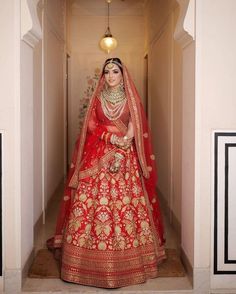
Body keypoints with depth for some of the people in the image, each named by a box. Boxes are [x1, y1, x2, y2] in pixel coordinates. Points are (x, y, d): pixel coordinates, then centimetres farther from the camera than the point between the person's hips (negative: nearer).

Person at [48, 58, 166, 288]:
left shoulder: (131, 99, 8)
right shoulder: (97, 98, 10)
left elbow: (138, 129, 3)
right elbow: (91, 125, 3)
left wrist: (124, 141, -13)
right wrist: (112, 137, -12)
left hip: (125, 156, -1)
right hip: (98, 156, 1)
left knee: (125, 200, -5)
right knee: (94, 198, -5)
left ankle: (128, 258, 7)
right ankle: (94, 259, 5)